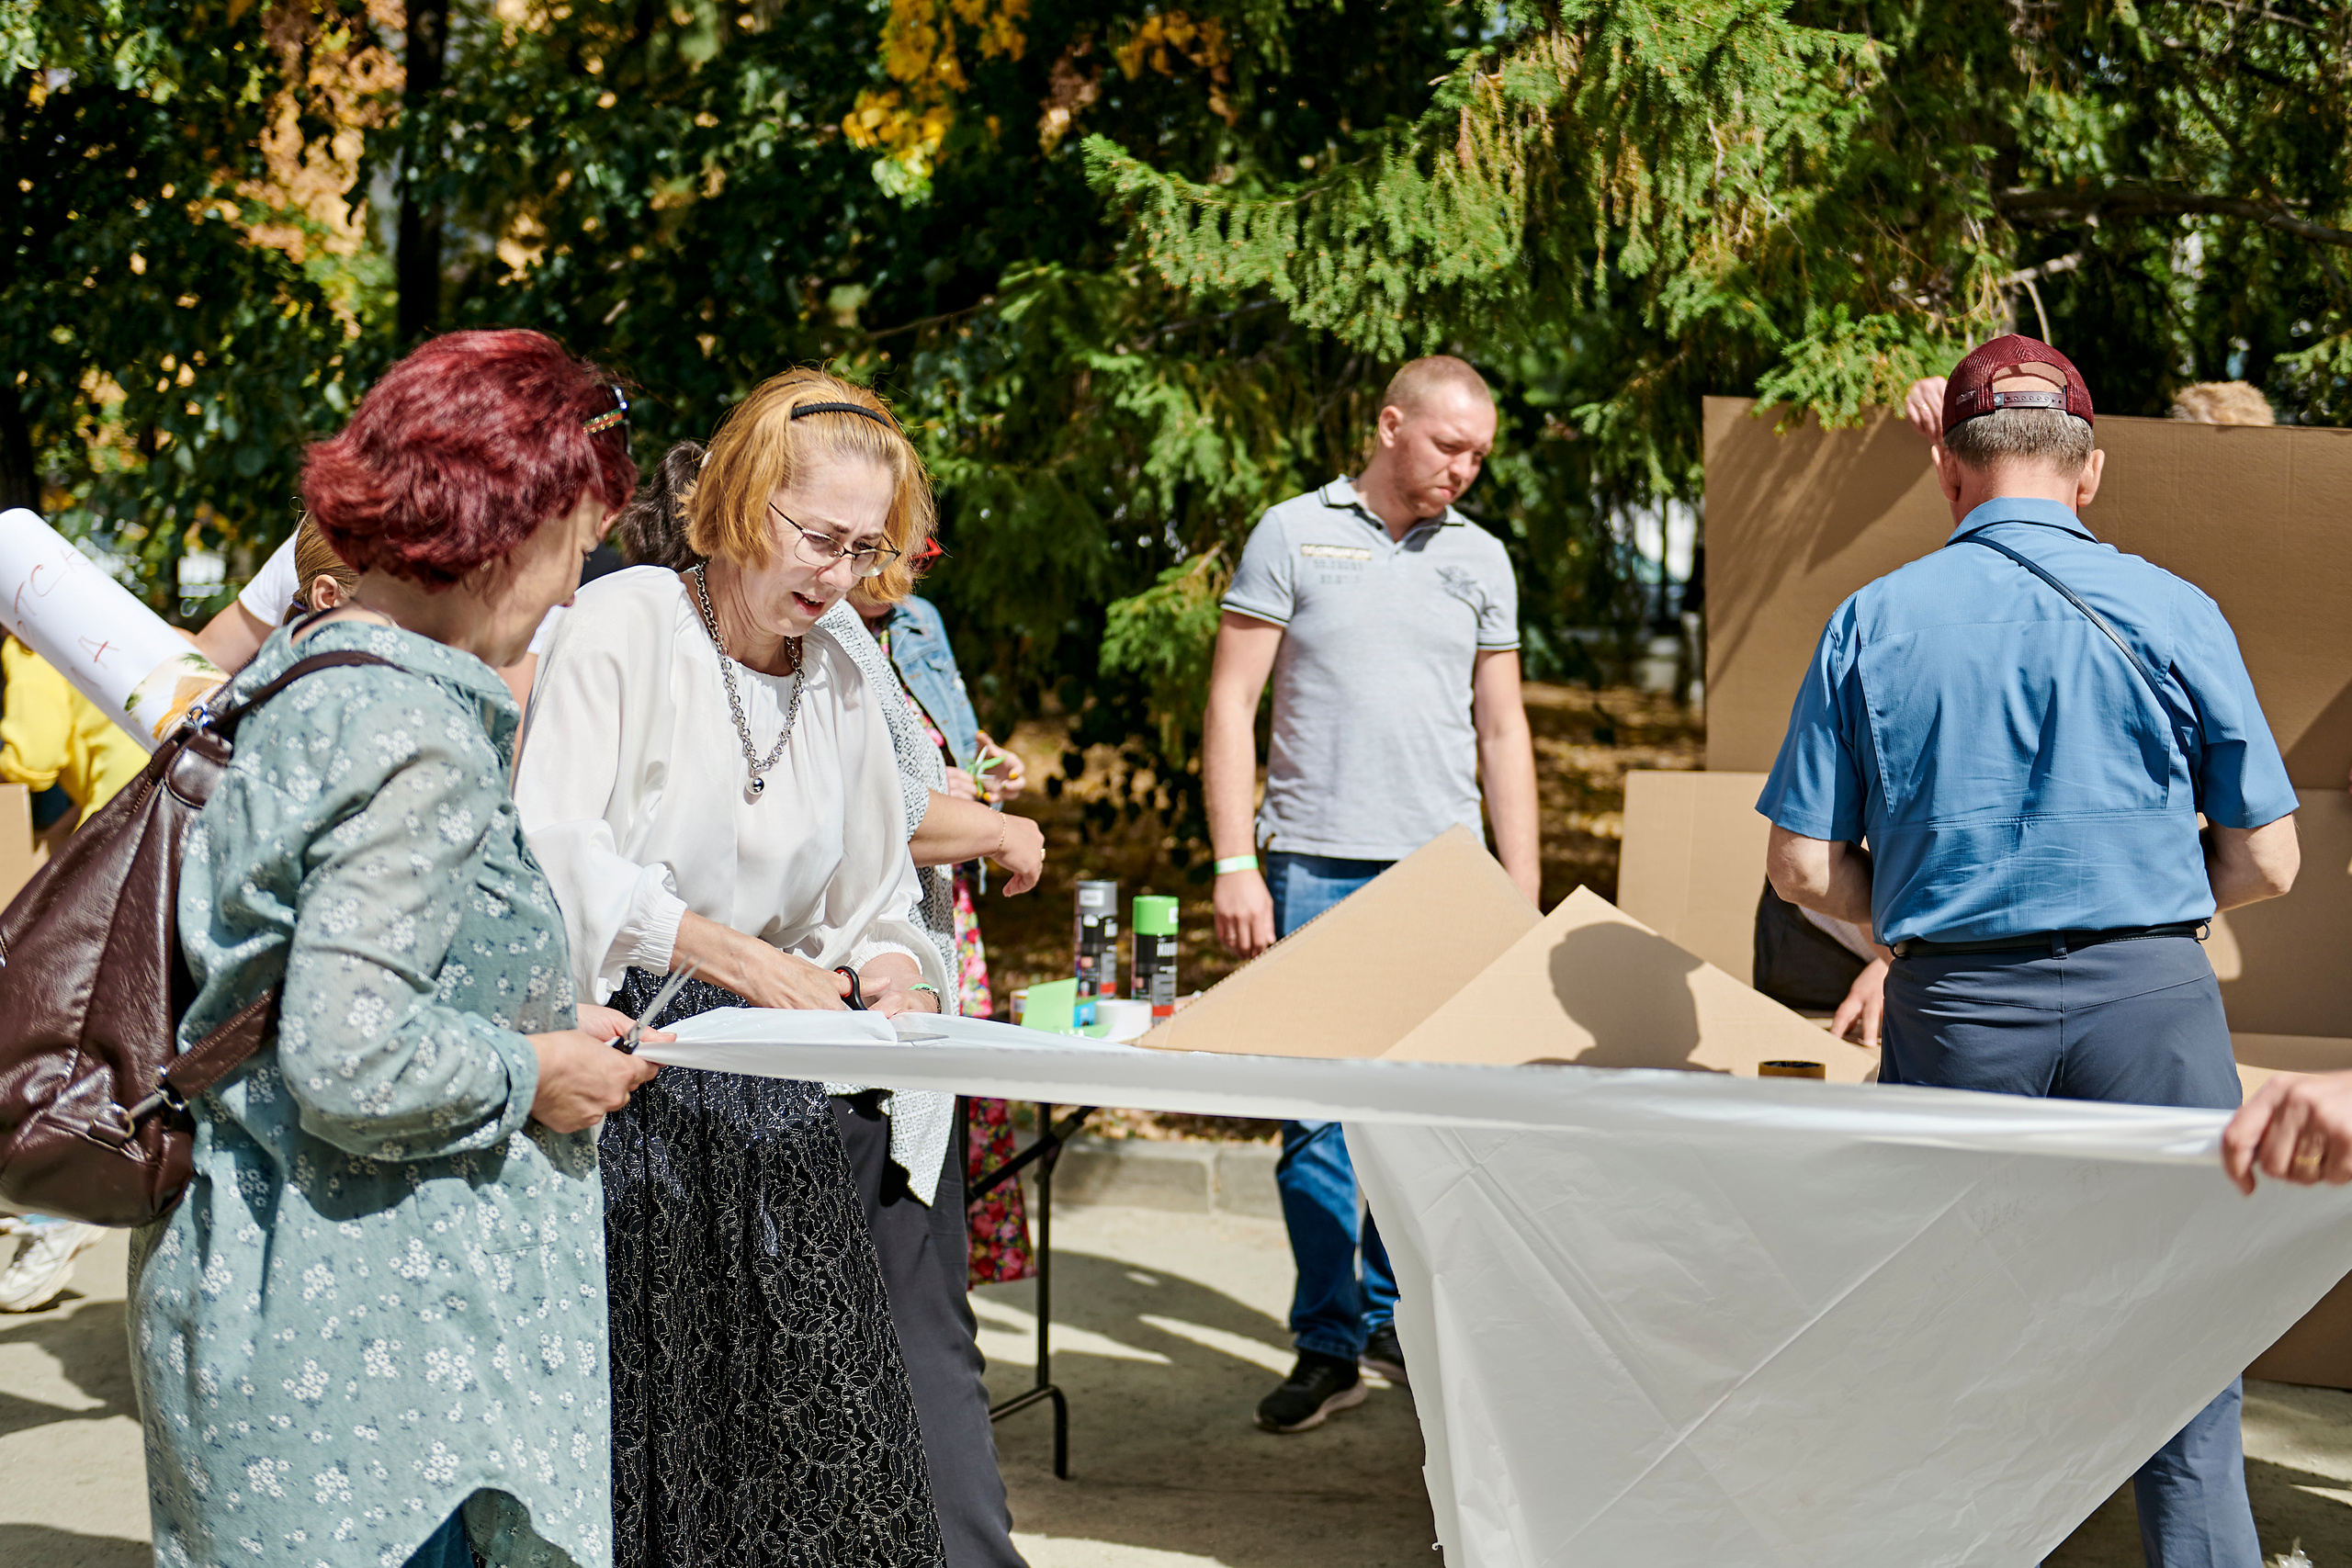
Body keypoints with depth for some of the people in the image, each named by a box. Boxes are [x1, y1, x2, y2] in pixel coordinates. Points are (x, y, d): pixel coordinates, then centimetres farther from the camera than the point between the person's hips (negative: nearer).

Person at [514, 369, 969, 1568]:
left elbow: (874, 905, 15)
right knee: (634, 1413, -4)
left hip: (764, 1102, 5)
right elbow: (555, 854, -17)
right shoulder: (622, 624, -7)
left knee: (817, 1423, 1)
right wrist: (745, 960, -23)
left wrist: (893, 977, -8)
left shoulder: (843, 683, 11)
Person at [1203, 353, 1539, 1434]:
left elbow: (1502, 730, 14)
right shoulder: (1293, 536, 3)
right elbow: (1231, 704, 1)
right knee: (1316, 1116, -1)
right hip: (1315, 868, -2)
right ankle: (1328, 1343, 9)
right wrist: (1234, 864, -7)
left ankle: (1397, 1315, 21)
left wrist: (1523, 893, 8)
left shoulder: (1480, 559, 12)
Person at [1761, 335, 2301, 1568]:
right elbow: (2266, 863, 3)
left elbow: (1805, 867, 2)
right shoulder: (2173, 614, 0)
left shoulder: (1871, 623, 2)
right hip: (2148, 999, -1)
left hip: (1952, 1006, 1)